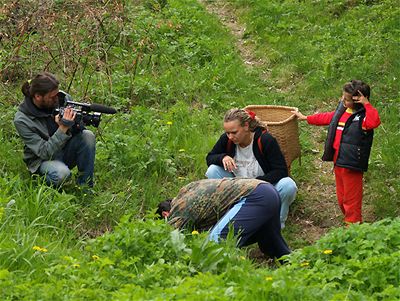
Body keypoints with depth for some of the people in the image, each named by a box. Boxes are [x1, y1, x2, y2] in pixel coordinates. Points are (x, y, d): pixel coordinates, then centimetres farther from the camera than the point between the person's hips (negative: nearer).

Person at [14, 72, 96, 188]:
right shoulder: (21, 120, -22)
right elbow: (44, 152, -25)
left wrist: (77, 125, -23)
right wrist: (63, 128, -35)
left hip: (66, 150, 5)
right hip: (43, 160, -5)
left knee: (88, 136, -22)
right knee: (61, 173, -37)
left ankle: (85, 186, -12)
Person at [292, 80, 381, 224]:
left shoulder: (363, 116, -15)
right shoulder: (341, 111, 9)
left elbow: (374, 121, -37)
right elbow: (326, 118, 26)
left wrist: (366, 104, -32)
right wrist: (305, 118, 35)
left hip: (351, 164, -8)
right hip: (338, 161, 8)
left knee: (351, 197, 0)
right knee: (341, 197, 18)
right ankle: (348, 219, 32)